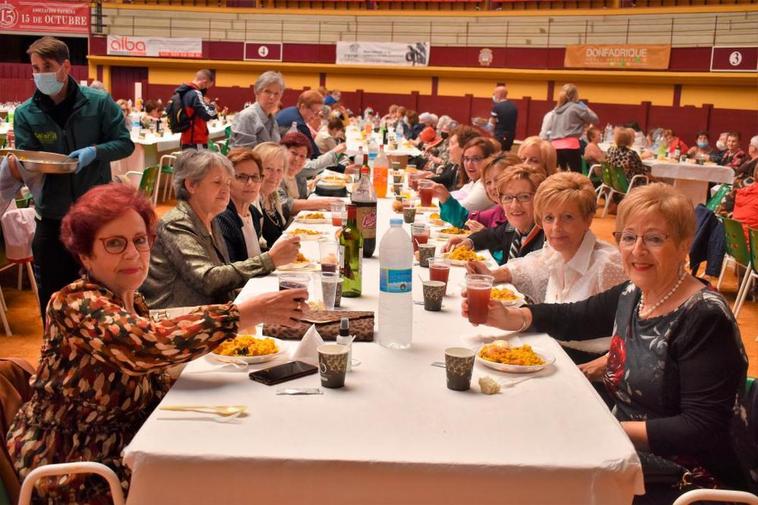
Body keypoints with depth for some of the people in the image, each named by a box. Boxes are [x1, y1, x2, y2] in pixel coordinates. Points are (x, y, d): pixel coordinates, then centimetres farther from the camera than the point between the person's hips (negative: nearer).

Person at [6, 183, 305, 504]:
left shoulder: (134, 303, 4)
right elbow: (151, 342, -37)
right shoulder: (76, 305, -20)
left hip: (120, 448, 7)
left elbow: (151, 386, 7)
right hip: (73, 472, -7)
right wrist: (252, 312, -35)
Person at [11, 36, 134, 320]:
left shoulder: (99, 102, -5)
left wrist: (95, 152, -22)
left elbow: (125, 144, -4)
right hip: (52, 215, 1)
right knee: (52, 295, 10)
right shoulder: (26, 113, -2)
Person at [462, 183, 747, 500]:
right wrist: (505, 316, -2)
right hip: (630, 453, 7)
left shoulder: (705, 318, -20)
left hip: (683, 477, -6)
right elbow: (571, 318, 15)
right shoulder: (631, 295, 2)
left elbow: (703, 429, -23)